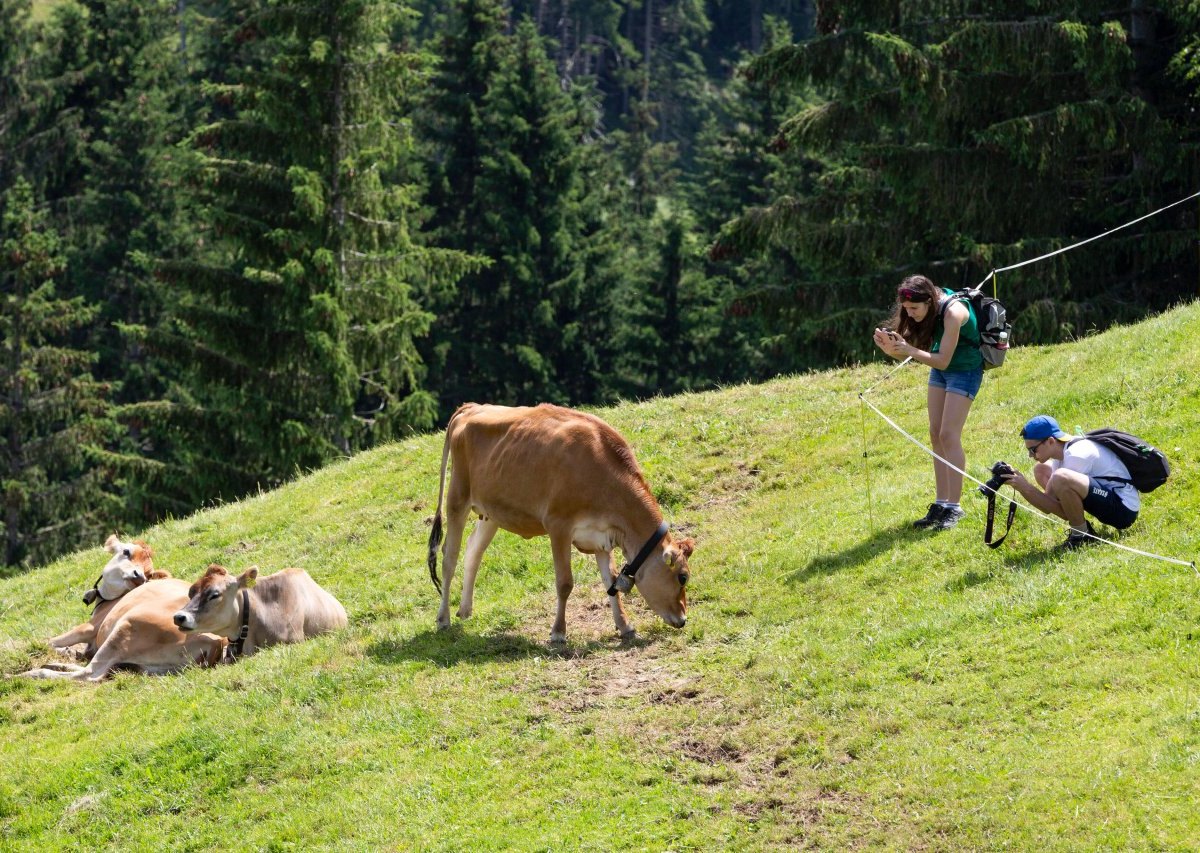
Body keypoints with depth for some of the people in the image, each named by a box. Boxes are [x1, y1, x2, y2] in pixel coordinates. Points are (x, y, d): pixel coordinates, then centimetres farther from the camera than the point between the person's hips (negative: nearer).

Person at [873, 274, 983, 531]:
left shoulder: (953, 312, -31)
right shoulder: (920, 311, -10)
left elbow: (942, 360, -28)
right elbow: (906, 352, -8)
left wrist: (908, 349, -36)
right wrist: (891, 348, -29)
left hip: (965, 371, -7)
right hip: (940, 371, 7)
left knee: (949, 435, -14)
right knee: (936, 435, 3)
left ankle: (954, 507, -11)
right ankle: (941, 503, 7)